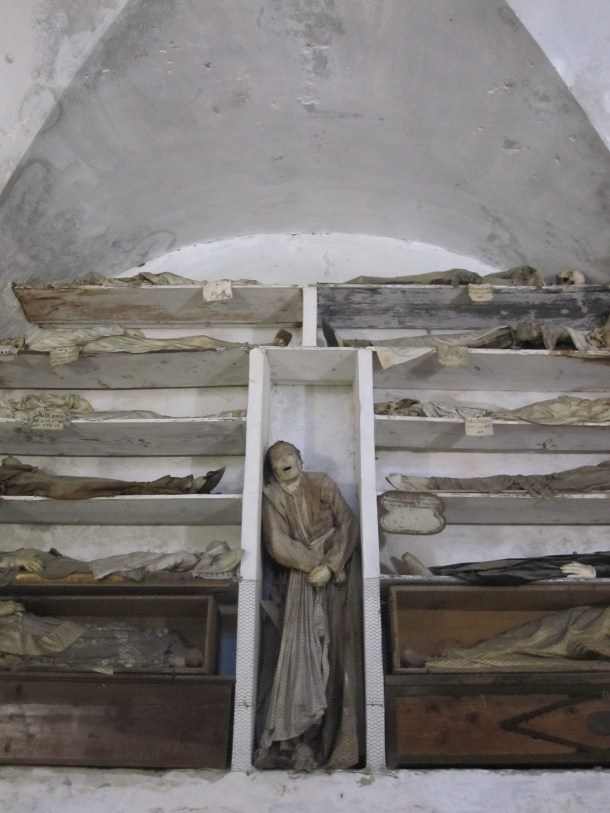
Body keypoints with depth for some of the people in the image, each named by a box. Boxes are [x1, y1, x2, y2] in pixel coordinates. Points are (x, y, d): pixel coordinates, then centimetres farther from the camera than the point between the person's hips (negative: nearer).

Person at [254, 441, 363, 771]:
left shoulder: (322, 484, 6)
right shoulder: (272, 496, 5)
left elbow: (348, 526, -2)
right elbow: (278, 544, -5)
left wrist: (330, 566, -14)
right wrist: (313, 565, -17)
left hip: (339, 572, 0)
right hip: (301, 575, 0)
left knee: (338, 645, -7)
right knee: (302, 646, -13)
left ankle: (336, 736, -5)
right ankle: (296, 737, -13)